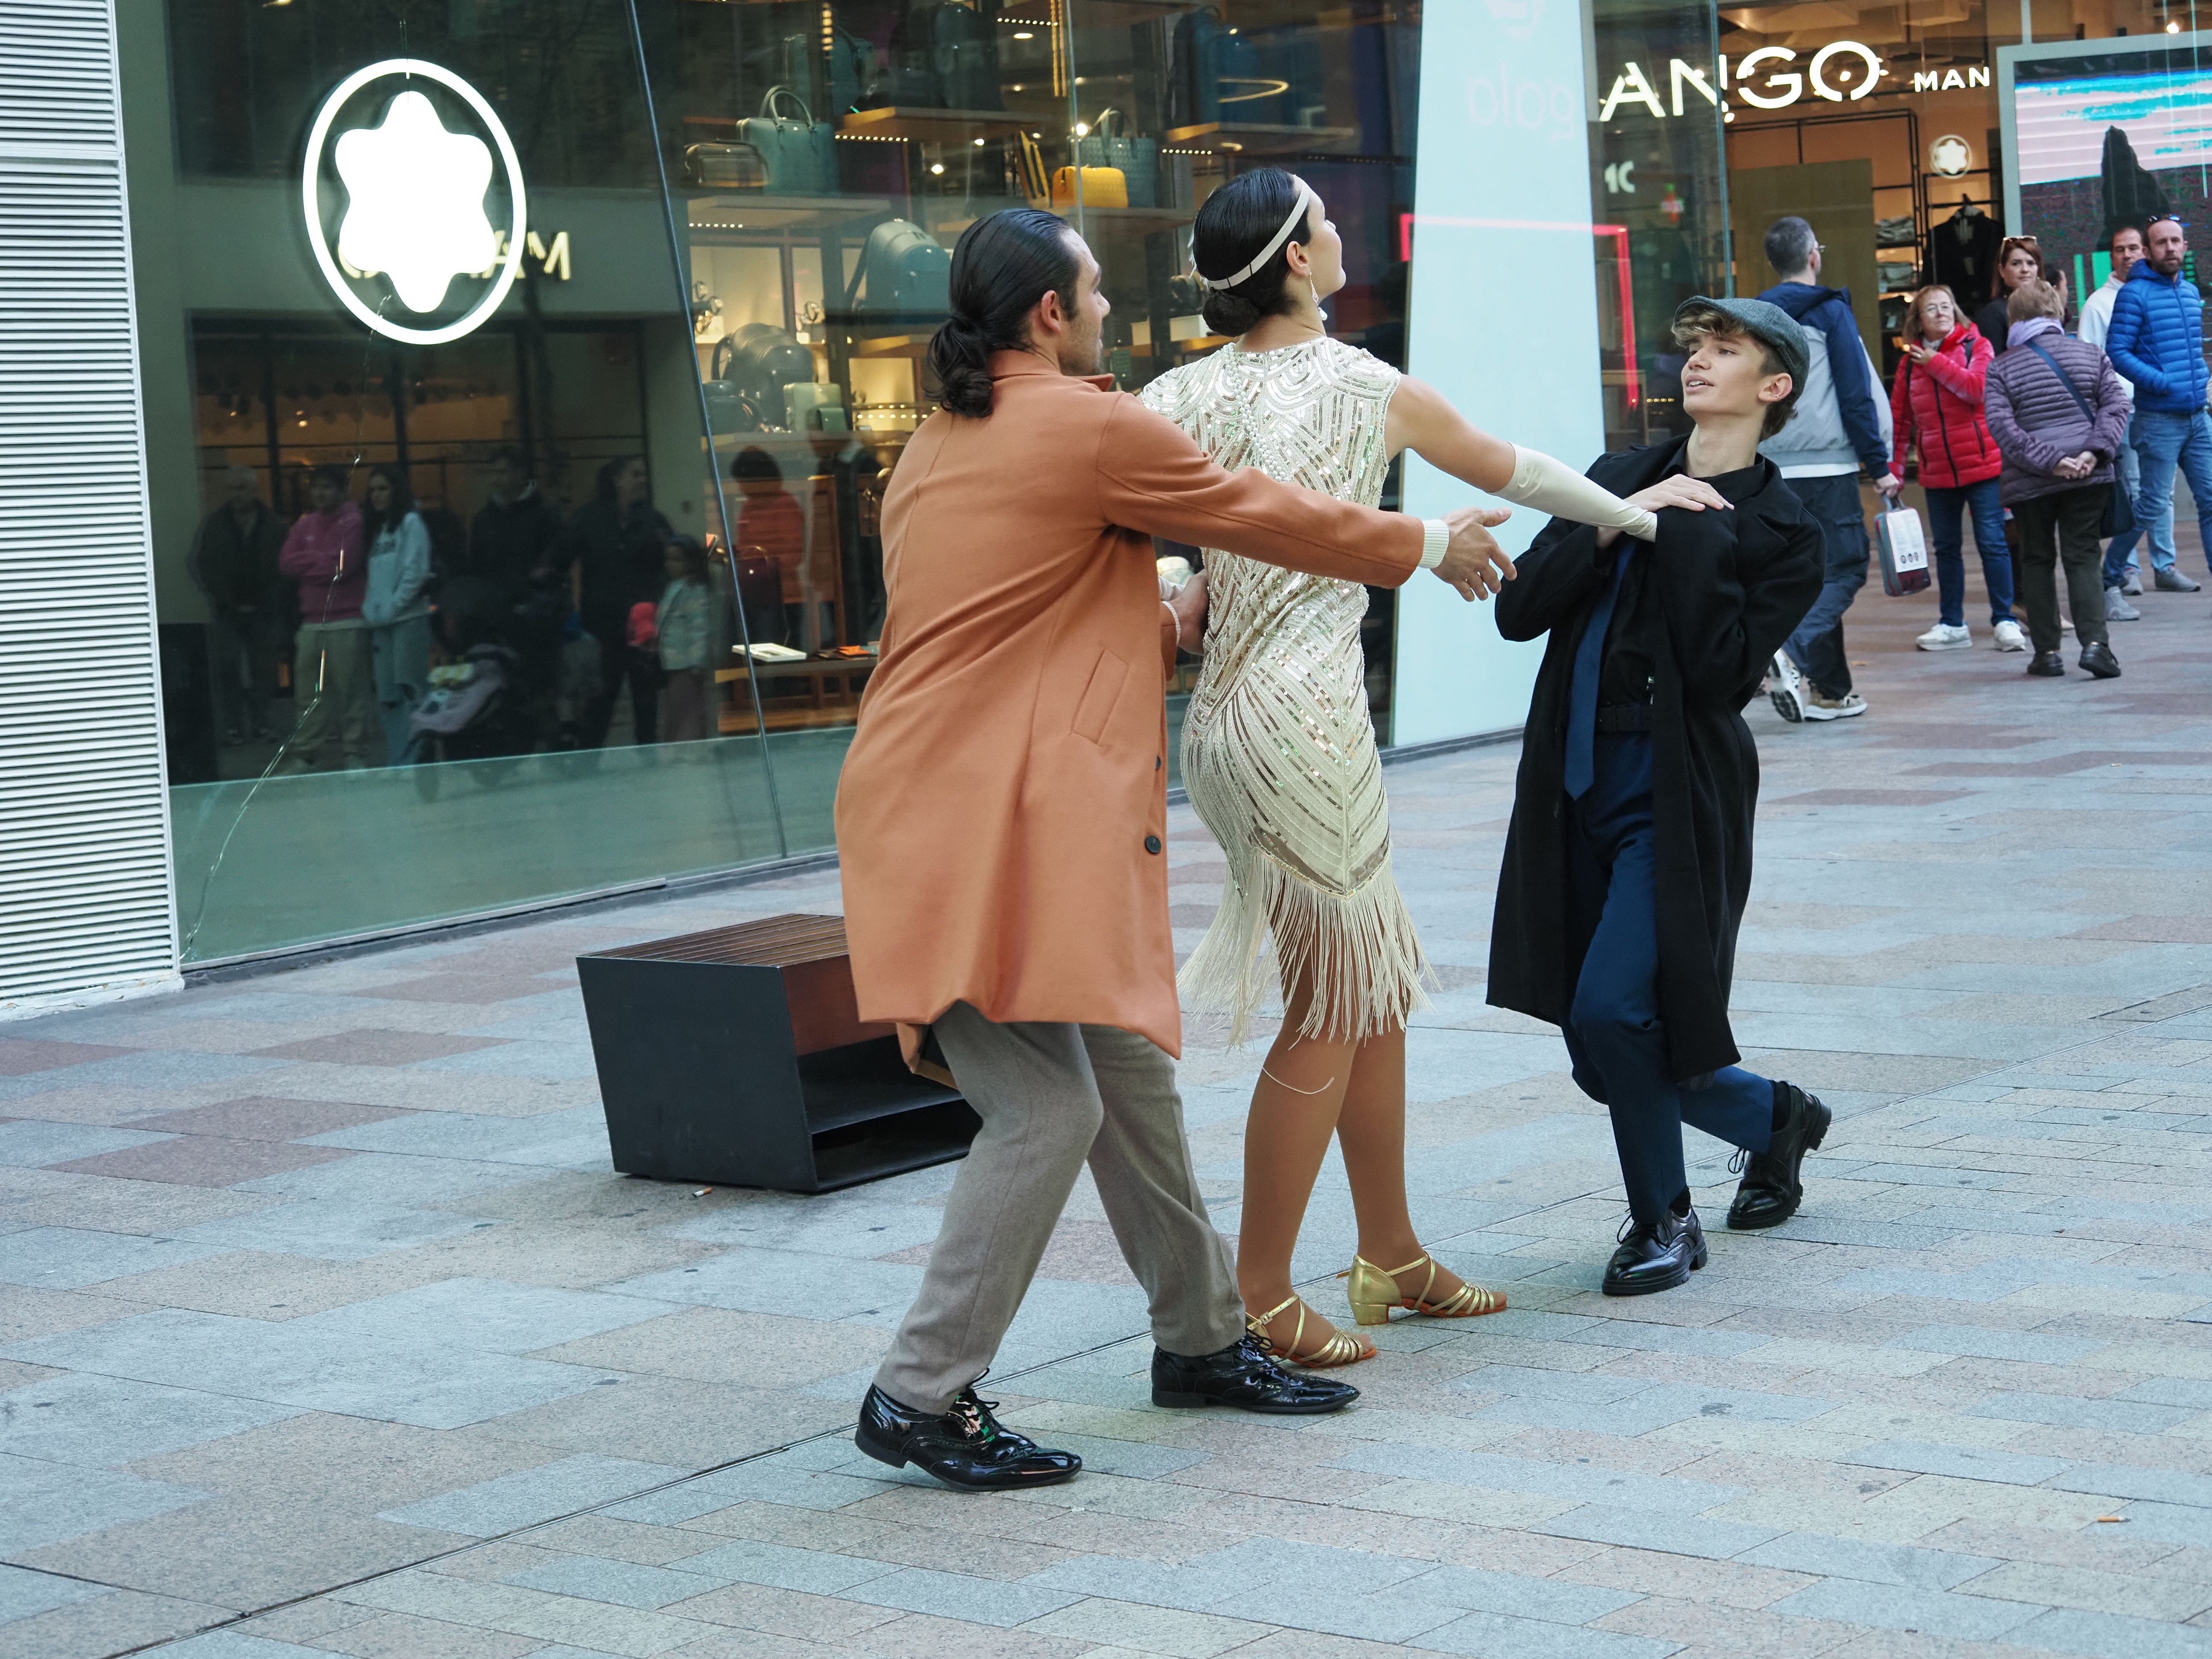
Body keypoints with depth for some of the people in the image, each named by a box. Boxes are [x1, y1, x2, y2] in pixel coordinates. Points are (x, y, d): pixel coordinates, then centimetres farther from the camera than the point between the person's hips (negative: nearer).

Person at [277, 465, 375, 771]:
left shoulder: (354, 521, -3)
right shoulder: (305, 525, 16)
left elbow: (345, 564, -13)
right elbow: (286, 562, 8)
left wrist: (307, 564, 1)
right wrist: (323, 561, -3)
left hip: (347, 622, -6)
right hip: (312, 621, 6)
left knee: (351, 691, -5)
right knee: (308, 691, 4)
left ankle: (354, 754, -1)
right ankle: (305, 753, 8)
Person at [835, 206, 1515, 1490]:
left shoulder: (939, 445, 19)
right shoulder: (1095, 427, -9)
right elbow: (1263, 515, 3)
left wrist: (1167, 628, 38)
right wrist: (1429, 546, 17)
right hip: (991, 825, -10)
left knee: (1130, 1074, 16)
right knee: (1048, 1108, -10)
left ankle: (1204, 1340, 27)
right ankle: (924, 1396, -6)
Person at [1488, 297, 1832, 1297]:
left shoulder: (1778, 530, -2)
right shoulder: (1617, 480, 14)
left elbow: (1723, 670, -16)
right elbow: (1518, 610, 2)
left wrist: (1689, 536, -14)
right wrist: (1614, 525, -9)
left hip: (1678, 801, -6)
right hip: (1578, 792, 6)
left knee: (1614, 1008, -19)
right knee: (1606, 1057, 9)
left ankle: (1665, 1218, 3)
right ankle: (1775, 1119, 35)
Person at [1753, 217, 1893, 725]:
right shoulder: (1830, 311, -5)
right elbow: (1857, 397, -8)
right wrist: (1880, 464, -4)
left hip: (1774, 472, 6)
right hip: (1826, 465, -6)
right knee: (1844, 568, -3)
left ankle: (1830, 689, 12)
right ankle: (1795, 653, -27)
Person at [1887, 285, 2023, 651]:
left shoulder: (1976, 346, -2)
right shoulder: (1911, 361, 8)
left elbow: (1979, 388, -20)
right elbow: (1900, 419, 8)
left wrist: (1937, 363, -14)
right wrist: (1894, 470, 4)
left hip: (1983, 464, -4)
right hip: (1937, 471, 4)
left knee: (1992, 542, -4)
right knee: (1946, 548, 10)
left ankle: (2005, 621, 2)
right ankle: (1952, 625, 18)